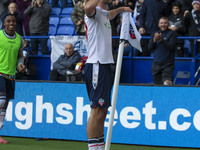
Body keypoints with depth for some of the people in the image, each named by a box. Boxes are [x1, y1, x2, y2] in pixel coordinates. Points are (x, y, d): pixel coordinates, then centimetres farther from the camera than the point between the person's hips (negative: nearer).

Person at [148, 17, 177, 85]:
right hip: (156, 64, 5)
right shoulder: (155, 34, 13)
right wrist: (154, 40, -15)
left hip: (167, 64, -5)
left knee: (167, 83, -22)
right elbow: (150, 47, 5)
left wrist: (160, 40, -22)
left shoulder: (172, 33, -1)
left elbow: (171, 46, -13)